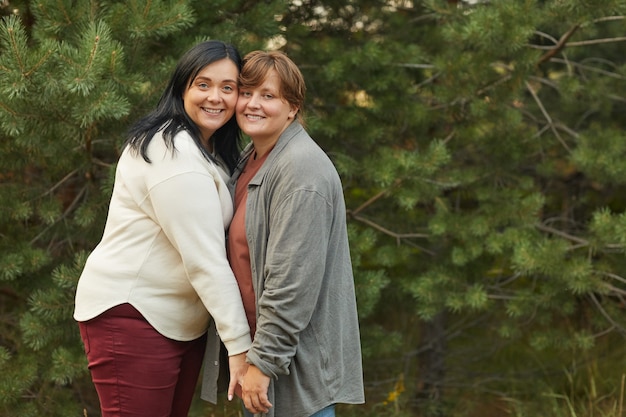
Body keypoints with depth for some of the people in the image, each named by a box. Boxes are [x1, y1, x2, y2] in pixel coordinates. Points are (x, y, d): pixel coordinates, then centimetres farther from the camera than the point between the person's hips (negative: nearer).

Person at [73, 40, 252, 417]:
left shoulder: (210, 152, 14)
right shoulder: (175, 153, -18)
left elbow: (205, 248, 9)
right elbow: (206, 258, -22)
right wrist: (239, 346, -22)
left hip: (182, 321, 10)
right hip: (131, 315, -10)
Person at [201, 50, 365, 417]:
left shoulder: (302, 168, -18)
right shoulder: (251, 160, 12)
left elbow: (293, 280, -23)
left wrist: (263, 361, -21)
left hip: (300, 362, -9)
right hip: (259, 344, 9)